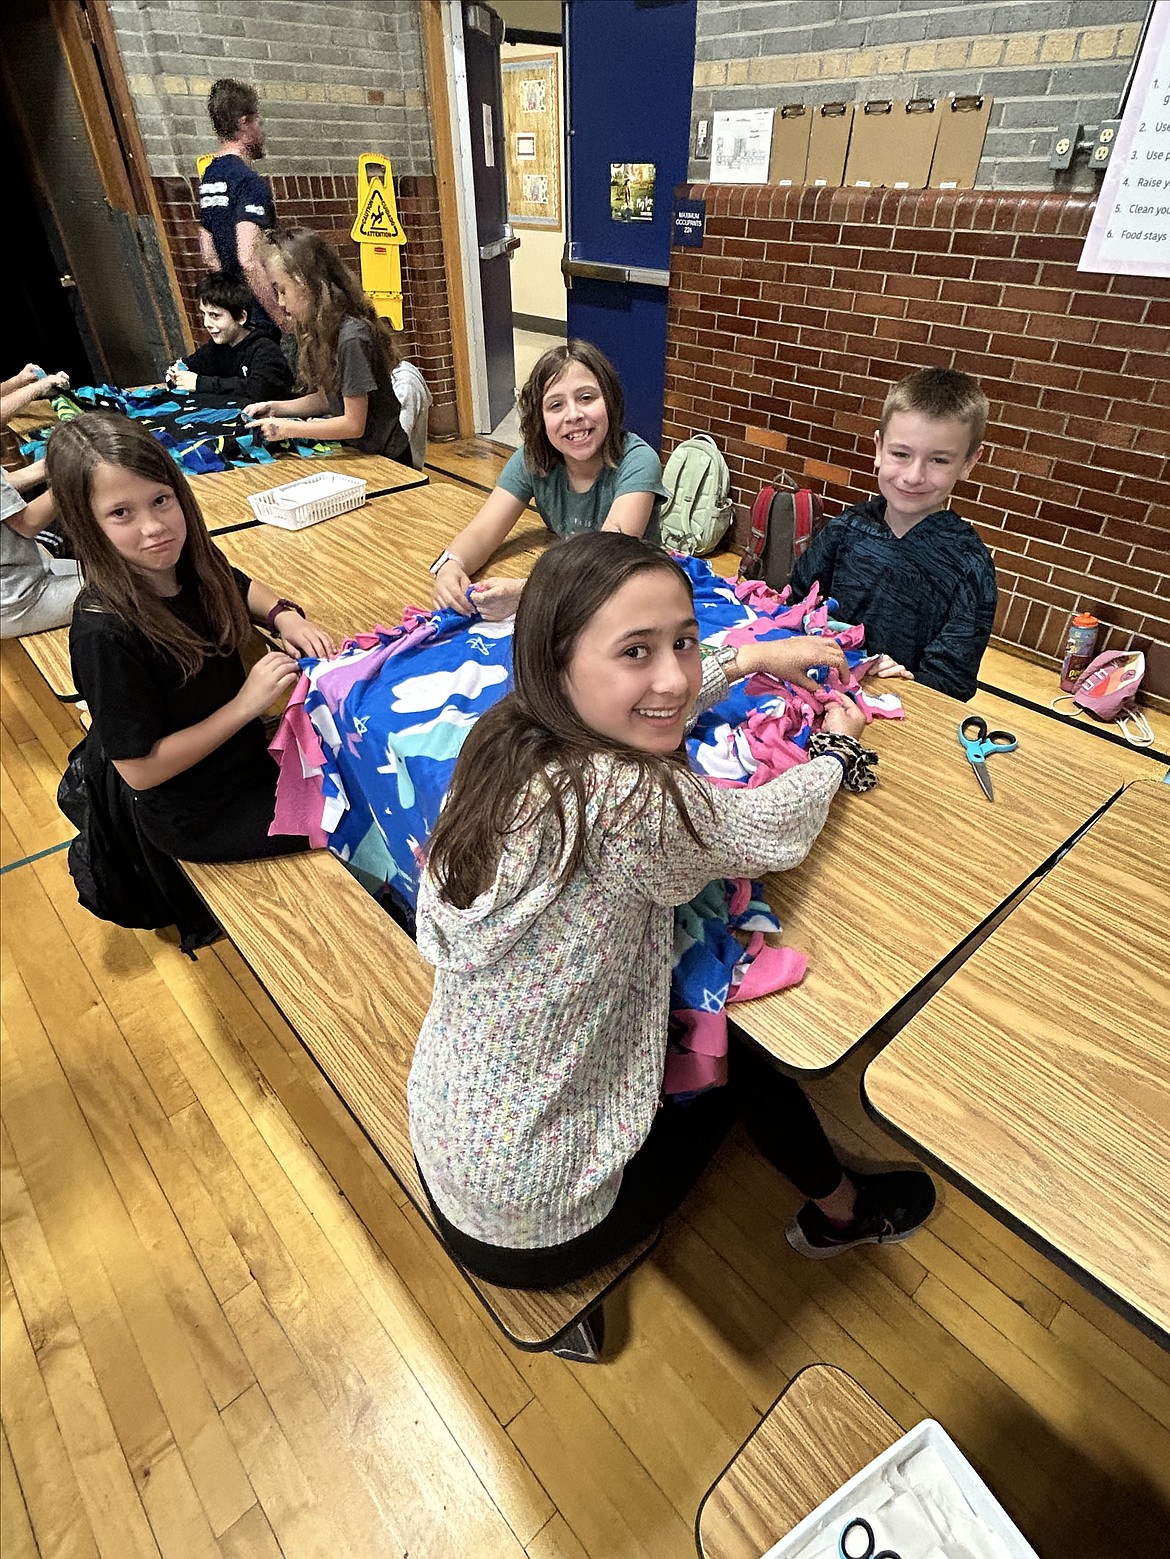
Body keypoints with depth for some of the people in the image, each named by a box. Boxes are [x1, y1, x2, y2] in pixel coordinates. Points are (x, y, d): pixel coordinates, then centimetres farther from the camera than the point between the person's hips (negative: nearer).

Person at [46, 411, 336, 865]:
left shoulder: (189, 559, -11)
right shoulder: (103, 633, -30)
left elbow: (241, 587, 13)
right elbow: (139, 770, -24)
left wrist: (283, 616, -8)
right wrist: (245, 704, -27)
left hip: (247, 754, 6)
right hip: (196, 819, -6)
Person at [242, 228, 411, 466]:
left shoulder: (351, 336, -21)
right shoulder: (322, 330, 6)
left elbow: (354, 424, -20)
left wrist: (287, 428, -15)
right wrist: (274, 407, 4)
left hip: (384, 458, -8)